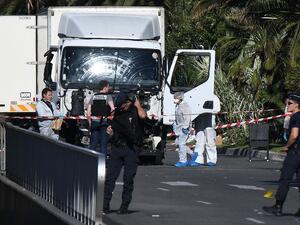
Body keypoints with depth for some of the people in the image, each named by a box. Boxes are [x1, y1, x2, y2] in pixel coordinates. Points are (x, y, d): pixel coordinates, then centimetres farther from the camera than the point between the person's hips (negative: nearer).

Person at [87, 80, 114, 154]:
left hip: (94, 122, 4)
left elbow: (88, 112, 7)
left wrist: (90, 122, 16)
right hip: (104, 122, -4)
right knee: (103, 143, 2)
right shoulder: (108, 96, -4)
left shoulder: (93, 97, 9)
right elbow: (113, 108, -18)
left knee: (93, 143, 8)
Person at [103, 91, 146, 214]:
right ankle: (105, 204, 1)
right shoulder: (117, 112, 14)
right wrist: (110, 131, 1)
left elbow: (143, 115, -25)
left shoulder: (135, 110, 1)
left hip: (131, 149, -4)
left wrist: (137, 105, -8)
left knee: (128, 179, 0)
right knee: (110, 177, -2)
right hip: (117, 147, 4)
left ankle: (125, 206, 8)